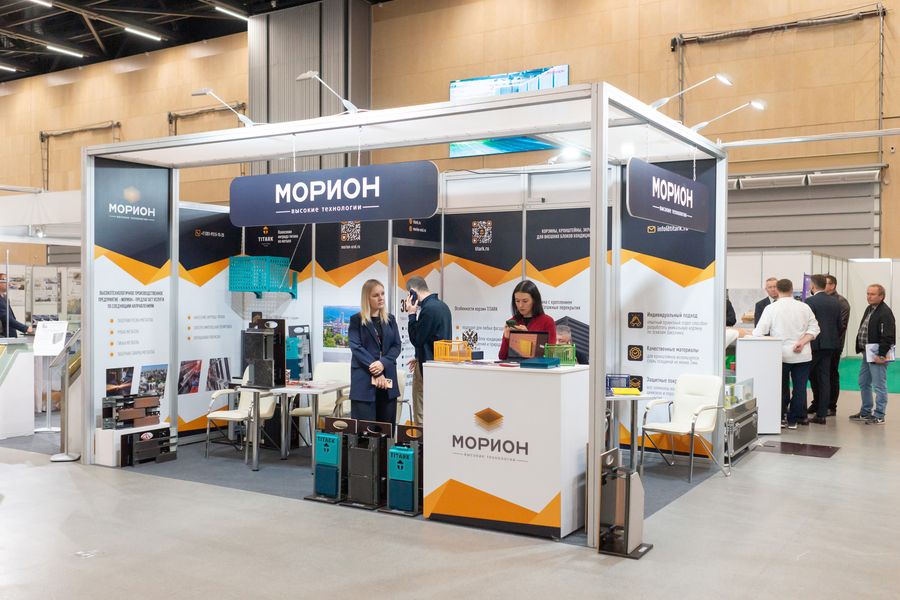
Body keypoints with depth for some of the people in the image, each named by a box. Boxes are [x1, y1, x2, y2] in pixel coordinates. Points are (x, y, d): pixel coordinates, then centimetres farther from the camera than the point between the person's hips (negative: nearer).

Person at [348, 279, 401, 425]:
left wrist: (383, 363, -12)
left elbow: (396, 345, 7)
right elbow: (356, 348, -7)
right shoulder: (356, 320, 2)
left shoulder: (390, 319, 14)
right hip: (364, 380, -4)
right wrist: (375, 372, -15)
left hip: (387, 377, 4)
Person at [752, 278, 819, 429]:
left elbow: (759, 332, -9)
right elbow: (814, 329, -1)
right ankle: (793, 420, 10)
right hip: (802, 355, 1)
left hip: (781, 354, -1)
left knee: (781, 388, 9)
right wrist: (802, 342, -5)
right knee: (800, 387, 8)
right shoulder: (804, 307, 2)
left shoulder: (771, 308, -7)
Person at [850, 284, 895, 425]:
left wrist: (881, 355, -21)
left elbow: (888, 336, -21)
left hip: (878, 355, -10)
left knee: (879, 385, -3)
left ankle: (879, 416, 4)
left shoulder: (885, 312, -16)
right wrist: (862, 349, 14)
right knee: (864, 383, 17)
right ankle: (865, 412, 28)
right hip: (867, 353, 10)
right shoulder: (869, 309, 13)